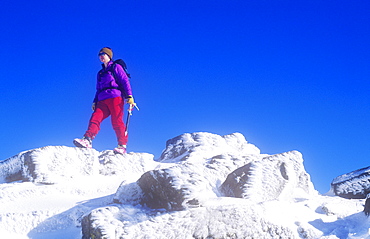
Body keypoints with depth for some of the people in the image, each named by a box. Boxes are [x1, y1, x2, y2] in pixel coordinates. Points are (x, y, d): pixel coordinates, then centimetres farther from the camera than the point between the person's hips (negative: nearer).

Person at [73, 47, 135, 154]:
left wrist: (129, 96, -10)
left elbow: (125, 81, 2)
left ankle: (122, 146, -14)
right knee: (95, 118, -15)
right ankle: (87, 140, -30)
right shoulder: (100, 73, 30)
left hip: (115, 97, -6)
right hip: (102, 100, 6)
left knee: (117, 121, -14)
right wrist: (95, 101, 14)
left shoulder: (116, 67, 12)